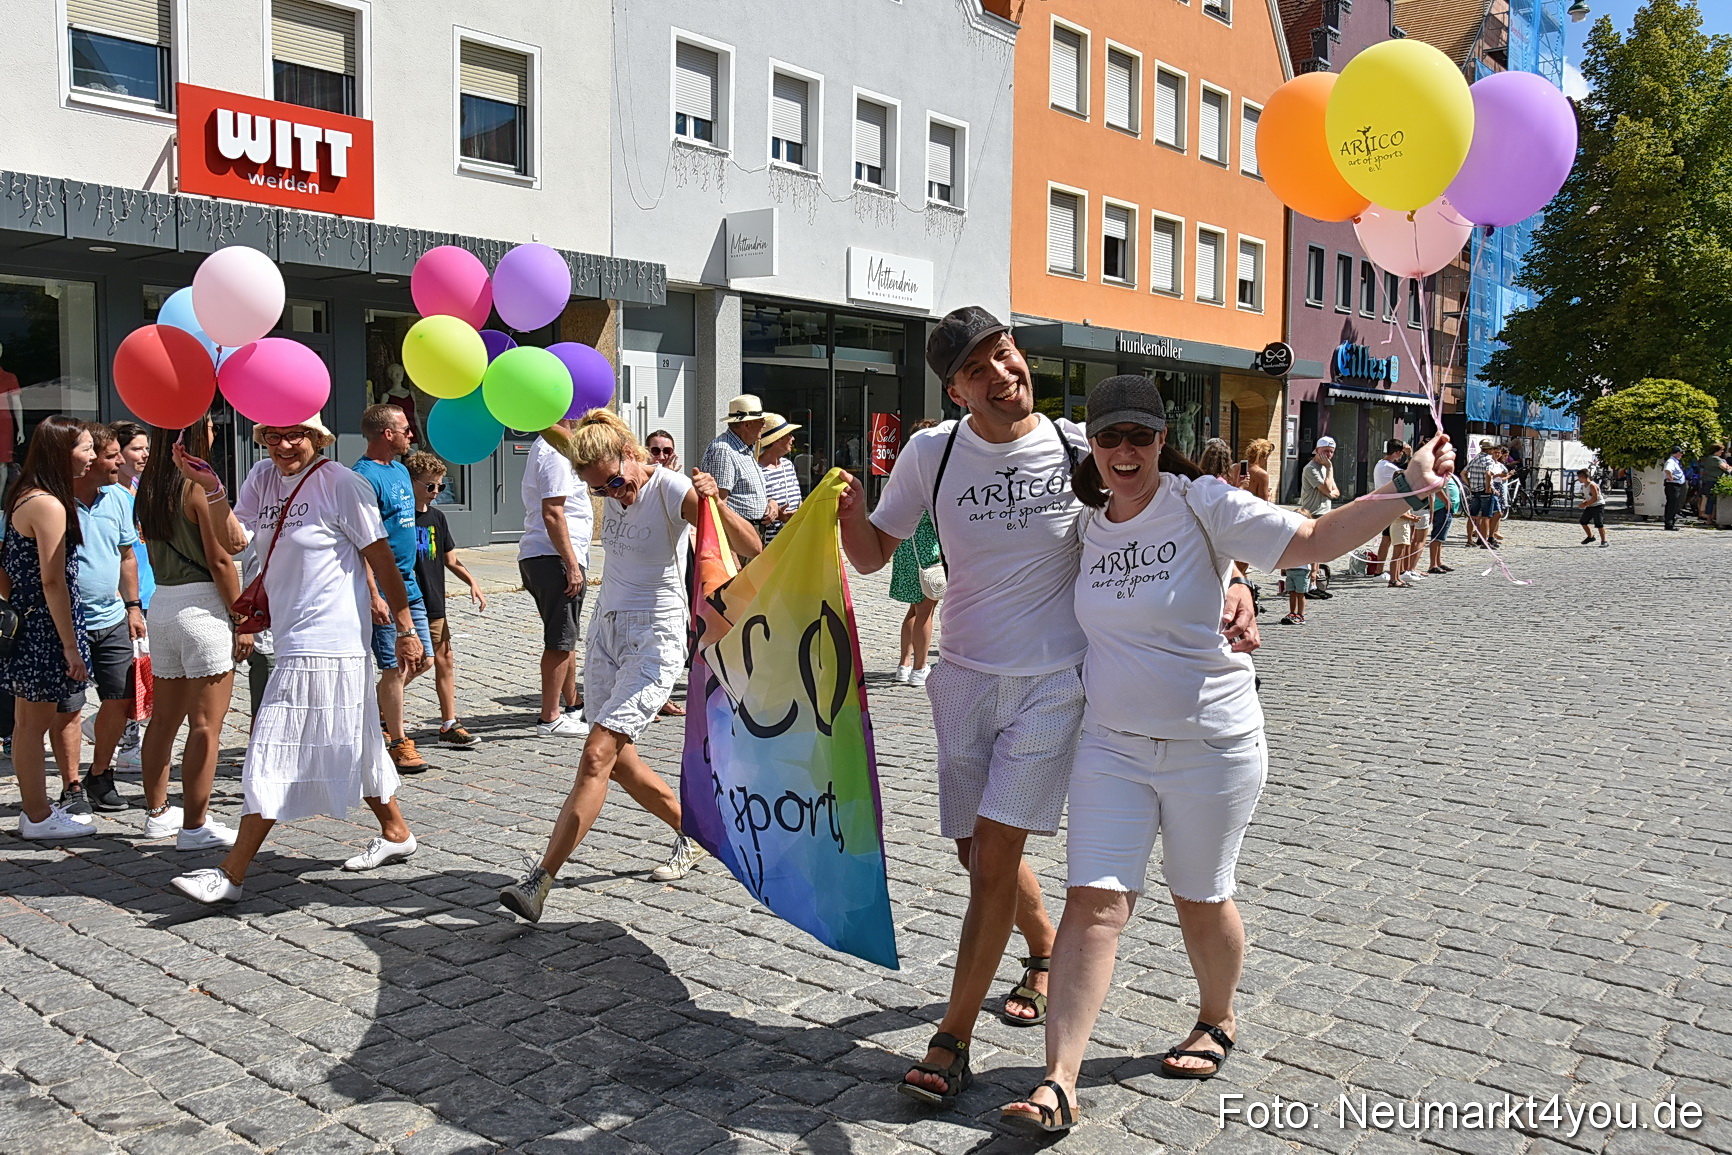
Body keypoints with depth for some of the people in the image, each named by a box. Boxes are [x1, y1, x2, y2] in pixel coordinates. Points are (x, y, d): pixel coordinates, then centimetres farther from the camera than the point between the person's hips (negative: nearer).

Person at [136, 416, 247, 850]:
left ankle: (157, 812, 28)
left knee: (165, 717, 17)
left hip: (161, 603, 8)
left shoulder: (150, 485, 9)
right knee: (205, 725, -1)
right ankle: (195, 826, 3)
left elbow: (154, 551, 11)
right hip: (200, 605, -8)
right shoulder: (197, 484, -13)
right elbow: (220, 561, -13)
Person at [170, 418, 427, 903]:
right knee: (352, 746, 18)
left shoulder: (341, 485, -11)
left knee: (274, 757, -5)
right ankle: (396, 833, 34)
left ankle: (232, 875, 1)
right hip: (293, 641, 8)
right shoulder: (263, 478, 10)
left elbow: (383, 561, -9)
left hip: (327, 643, -8)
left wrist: (406, 630, -7)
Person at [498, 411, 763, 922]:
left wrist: (714, 502, -41)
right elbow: (566, 438, 23)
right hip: (606, 631, 8)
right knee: (621, 763, 12)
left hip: (653, 639, -8)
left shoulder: (671, 490, -16)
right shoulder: (611, 481, 3)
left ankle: (539, 880, -16)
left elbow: (750, 546, -23)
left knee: (596, 756, -16)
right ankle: (693, 836, 31)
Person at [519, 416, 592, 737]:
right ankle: (549, 718, -1)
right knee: (560, 640, -5)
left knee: (565, 637, 20)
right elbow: (552, 513, -22)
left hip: (537, 556, 11)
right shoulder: (556, 453, -16)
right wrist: (572, 564, -22)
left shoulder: (546, 447, 19)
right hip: (555, 558, -11)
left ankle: (573, 704, 32)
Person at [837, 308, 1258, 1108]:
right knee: (977, 849, 13)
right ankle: (1046, 951, 44)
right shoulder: (931, 453, -4)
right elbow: (873, 555, 4)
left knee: (994, 852, -7)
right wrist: (850, 512, -18)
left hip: (1052, 681, -3)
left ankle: (951, 1041, 5)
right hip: (964, 677, 3)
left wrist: (1232, 587, -16)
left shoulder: (1081, 450, -8)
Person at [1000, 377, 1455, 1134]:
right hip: (1113, 744, 3)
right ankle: (1058, 1084, -3)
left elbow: (1312, 540, -20)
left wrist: (1405, 490, -28)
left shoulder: (1202, 505, -12)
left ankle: (1217, 1022, 43)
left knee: (1200, 899, 14)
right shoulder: (1085, 526, 3)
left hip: (1211, 745, -3)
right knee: (1094, 900, -4)